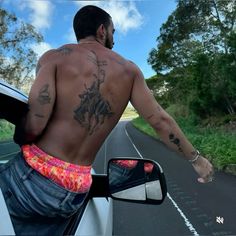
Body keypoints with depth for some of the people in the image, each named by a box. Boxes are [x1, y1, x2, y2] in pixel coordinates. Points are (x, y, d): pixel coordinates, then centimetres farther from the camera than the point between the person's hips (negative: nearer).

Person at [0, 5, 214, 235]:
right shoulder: (129, 69, 5)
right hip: (74, 193, 4)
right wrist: (196, 158, 18)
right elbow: (161, 121, 5)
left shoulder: (54, 57, -4)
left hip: (34, 177, -3)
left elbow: (34, 125, -15)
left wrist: (19, 139, 10)